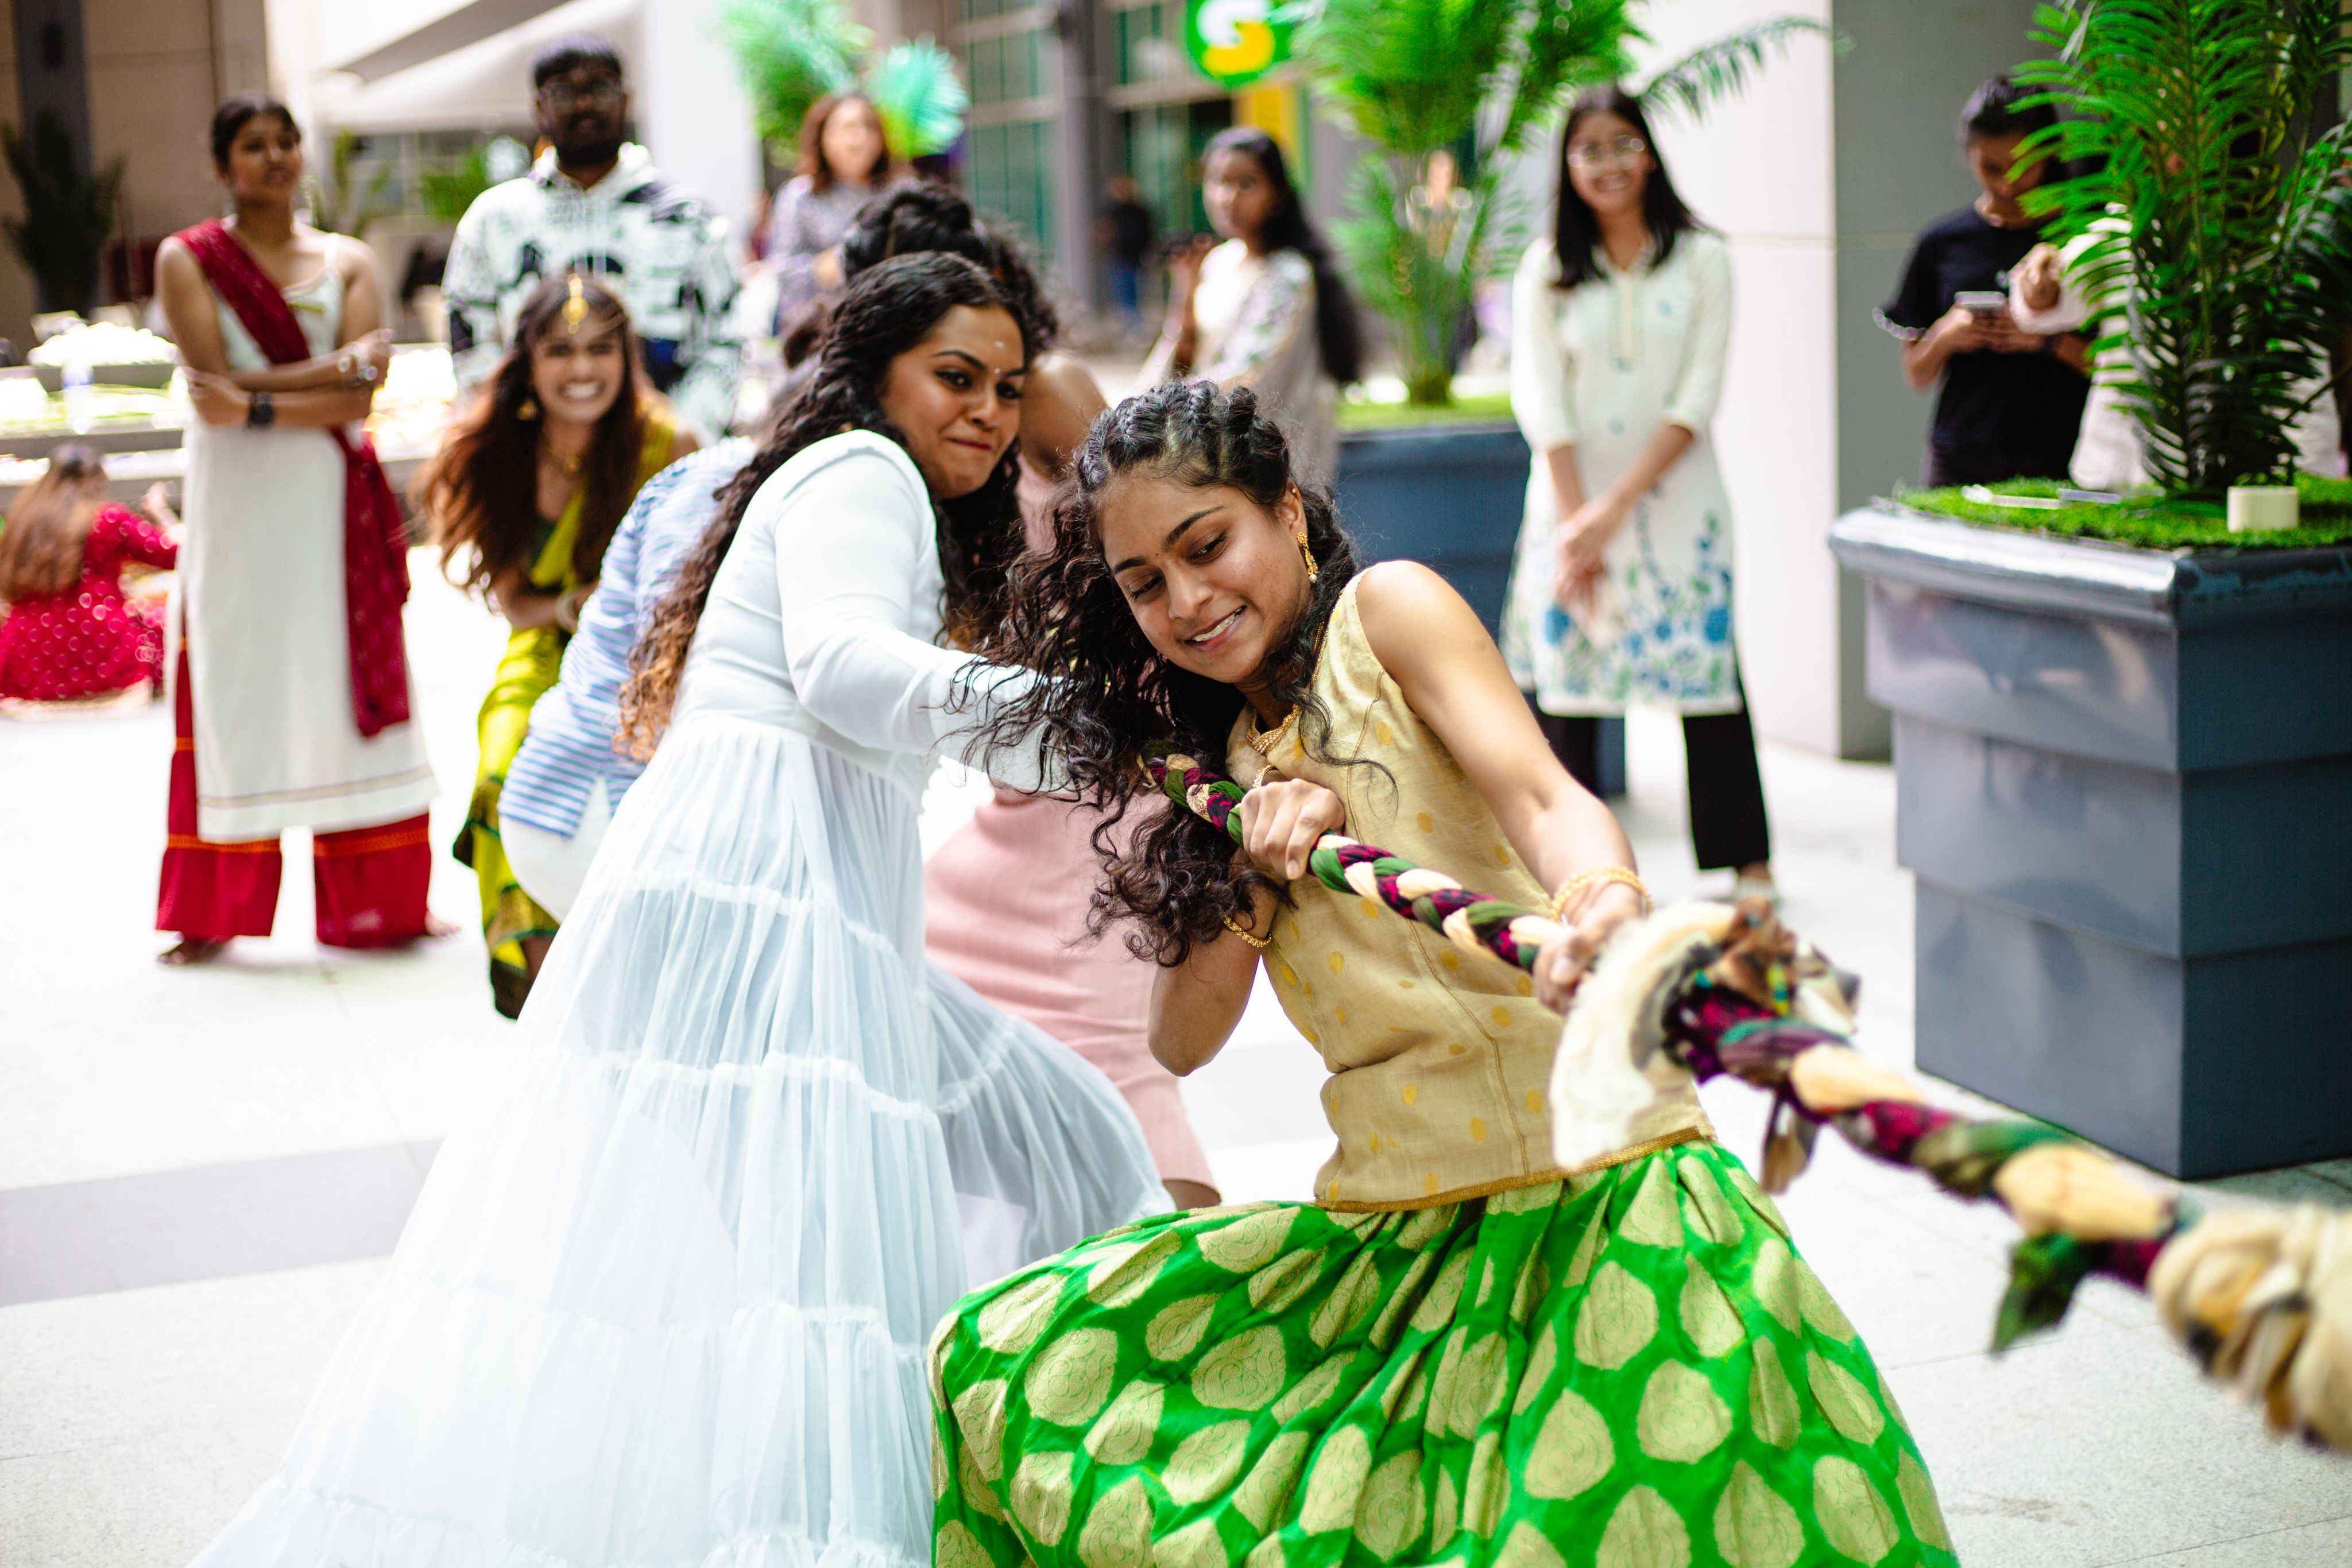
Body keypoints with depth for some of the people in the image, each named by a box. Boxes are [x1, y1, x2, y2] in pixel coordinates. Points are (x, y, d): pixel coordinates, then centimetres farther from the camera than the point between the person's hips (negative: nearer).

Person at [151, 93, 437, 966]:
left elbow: (360, 400, -4)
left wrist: (260, 406, -18)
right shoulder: (187, 259, 3)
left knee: (348, 688, 3)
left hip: (333, 500, 2)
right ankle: (213, 915, 7)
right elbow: (216, 385, -11)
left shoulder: (347, 262, 9)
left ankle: (376, 903, 10)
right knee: (233, 693, -1)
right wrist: (343, 363, -11)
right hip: (237, 500, -2)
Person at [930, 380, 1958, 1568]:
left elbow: (1538, 794, -18)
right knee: (1005, 1360, 0)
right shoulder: (1221, 756, 16)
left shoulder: (1386, 609, 0)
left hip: (1586, 1188, -6)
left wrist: (1605, 896, -41)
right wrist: (1262, 867, -9)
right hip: (1388, 1233, 6)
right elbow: (1182, 1040, 9)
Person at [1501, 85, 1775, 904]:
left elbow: (1696, 398, -4)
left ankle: (1746, 859, 7)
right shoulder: (1547, 268, 5)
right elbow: (1540, 399, -3)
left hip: (1674, 494, -1)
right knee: (1565, 674, -2)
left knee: (1707, 667, -3)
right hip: (1573, 498, 1)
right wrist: (1576, 521, -13)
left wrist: (1618, 505, -12)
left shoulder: (1701, 261, 2)